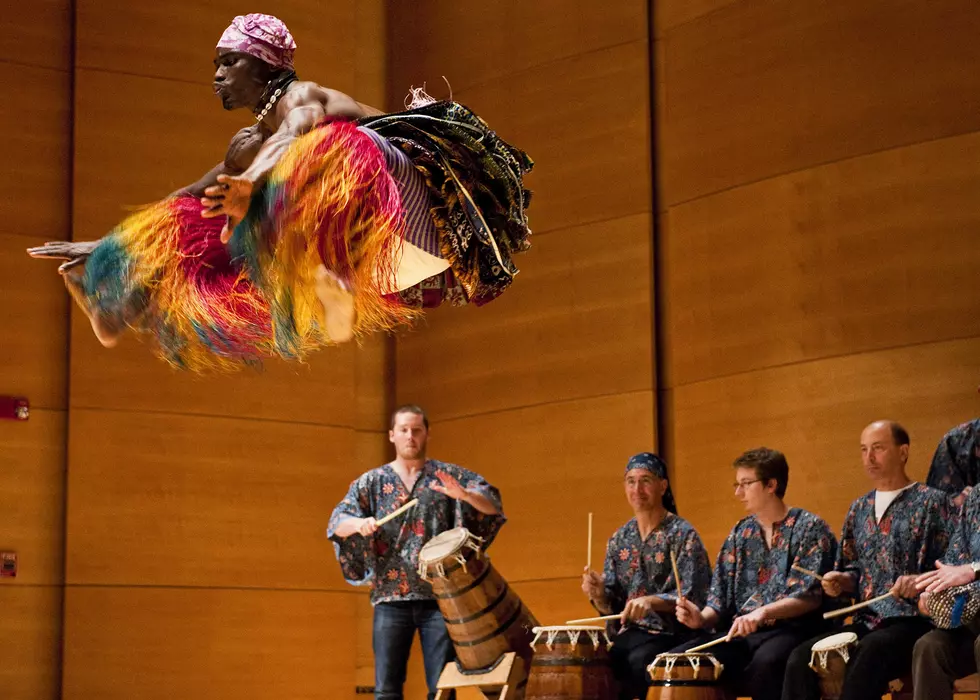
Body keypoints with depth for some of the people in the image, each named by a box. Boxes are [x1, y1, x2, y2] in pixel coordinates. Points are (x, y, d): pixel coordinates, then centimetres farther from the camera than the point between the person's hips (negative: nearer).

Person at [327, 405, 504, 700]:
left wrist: (464, 495, -21)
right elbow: (336, 523, 4)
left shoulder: (449, 475, 7)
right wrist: (358, 523, -19)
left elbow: (494, 506, 0)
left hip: (438, 597, -1)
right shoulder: (371, 482, 10)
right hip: (391, 598, 1)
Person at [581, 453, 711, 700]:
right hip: (628, 632, 5)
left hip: (670, 634, -4)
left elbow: (692, 596, -13)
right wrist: (598, 594, -10)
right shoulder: (619, 540, 12)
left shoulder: (682, 534, -4)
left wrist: (651, 601, -29)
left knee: (636, 661, -35)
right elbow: (611, 606, 12)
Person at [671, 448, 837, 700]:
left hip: (789, 630, -6)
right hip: (740, 634, 6)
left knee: (764, 662, -39)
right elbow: (722, 597, 15)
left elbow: (810, 596, -12)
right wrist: (702, 618, -8)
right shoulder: (740, 533, 17)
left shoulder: (810, 528, -1)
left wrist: (763, 612, -27)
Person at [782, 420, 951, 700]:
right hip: (866, 622, 6)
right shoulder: (859, 509, 18)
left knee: (867, 654, -37)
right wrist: (841, 580, 3)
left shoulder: (930, 502, -1)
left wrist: (920, 582, -26)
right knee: (801, 658, -16)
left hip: (913, 621, -6)